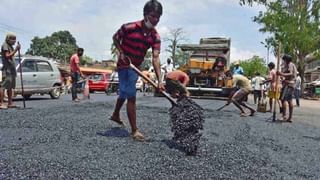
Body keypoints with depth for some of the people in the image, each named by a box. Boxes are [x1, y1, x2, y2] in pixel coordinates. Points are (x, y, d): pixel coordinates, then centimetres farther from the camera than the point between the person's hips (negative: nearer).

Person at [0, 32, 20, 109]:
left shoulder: (10, 46, 23)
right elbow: (7, 56, -16)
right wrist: (15, 50, -20)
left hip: (12, 69, 9)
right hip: (7, 69, -9)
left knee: (10, 87, 8)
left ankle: (10, 103, 10)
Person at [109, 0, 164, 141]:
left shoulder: (155, 37, -11)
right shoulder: (129, 28, -23)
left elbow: (155, 58, -19)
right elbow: (115, 38, -3)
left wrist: (159, 80, -28)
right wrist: (121, 52, -18)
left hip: (136, 67, 7)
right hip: (124, 66, -6)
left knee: (124, 93, 24)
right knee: (131, 97, -11)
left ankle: (115, 115, 48)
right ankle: (134, 130, -3)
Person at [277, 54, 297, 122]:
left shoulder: (290, 64, -5)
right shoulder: (291, 65, 26)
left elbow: (291, 74, -20)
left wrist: (282, 74, -33)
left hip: (288, 84, -11)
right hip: (291, 84, 11)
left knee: (283, 99, -17)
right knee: (289, 101, 8)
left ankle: (284, 116, -21)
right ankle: (290, 118, 9)